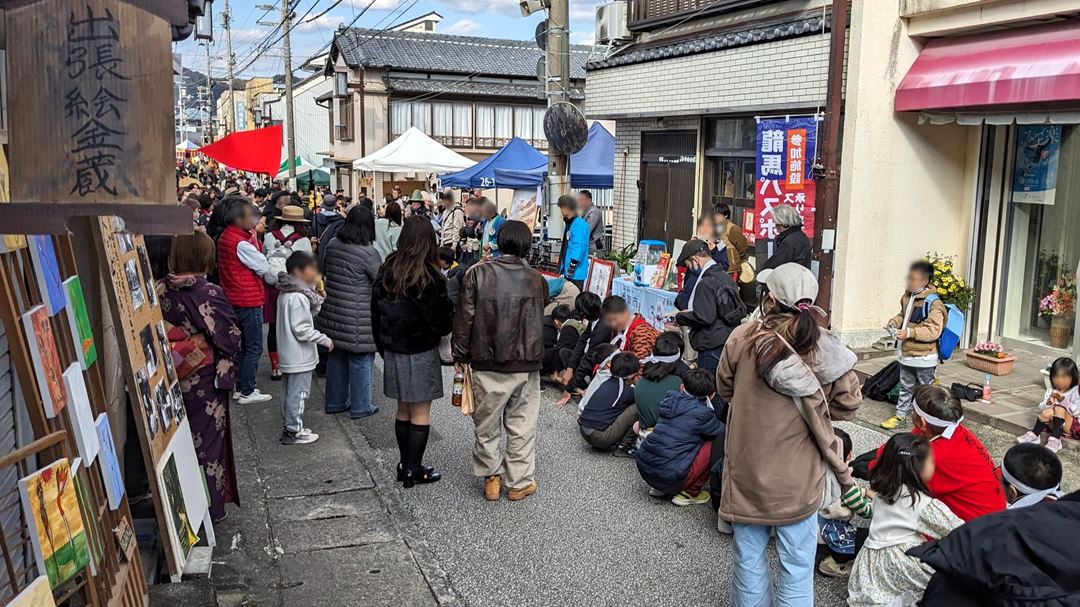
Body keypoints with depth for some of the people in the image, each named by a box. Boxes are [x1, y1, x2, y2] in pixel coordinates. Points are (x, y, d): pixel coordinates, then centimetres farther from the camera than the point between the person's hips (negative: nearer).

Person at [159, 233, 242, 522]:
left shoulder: (160, 290, -7)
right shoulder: (210, 293, -19)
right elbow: (231, 338, -15)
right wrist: (227, 368, 3)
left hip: (170, 380, 4)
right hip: (205, 382, -4)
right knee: (208, 438, 10)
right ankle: (210, 506, 21)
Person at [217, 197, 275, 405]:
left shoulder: (225, 237, 8)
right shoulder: (240, 242, -21)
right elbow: (264, 267, -13)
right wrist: (277, 279, 3)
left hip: (234, 298, 10)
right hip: (248, 299, -10)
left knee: (242, 344, 18)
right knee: (254, 347, -1)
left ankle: (241, 387, 25)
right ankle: (247, 392, 4)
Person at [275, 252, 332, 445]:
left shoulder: (286, 294, 7)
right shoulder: (298, 298, -23)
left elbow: (310, 314, 13)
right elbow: (302, 330, -23)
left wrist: (316, 300, -1)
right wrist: (326, 340, -14)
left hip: (288, 355, 10)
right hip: (300, 357, -10)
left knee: (289, 392, 18)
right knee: (299, 393, 1)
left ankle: (288, 426, 29)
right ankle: (294, 431, 10)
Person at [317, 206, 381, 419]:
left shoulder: (332, 245, 2)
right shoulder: (368, 253, -19)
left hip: (333, 312, 7)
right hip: (358, 318, -7)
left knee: (336, 358, 18)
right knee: (360, 361, 5)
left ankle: (335, 402, 29)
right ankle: (360, 407, 15)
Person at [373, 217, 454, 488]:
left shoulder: (386, 272, 1)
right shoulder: (430, 277, -17)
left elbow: (376, 313, 8)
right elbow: (441, 319, -13)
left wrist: (383, 347, 17)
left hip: (393, 351, 6)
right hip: (421, 352, -6)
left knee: (403, 409, 16)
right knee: (421, 413, 5)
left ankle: (405, 464, 24)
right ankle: (414, 470, 9)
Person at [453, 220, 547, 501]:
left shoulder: (478, 273, -7)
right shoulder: (536, 280, -1)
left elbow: (465, 317, -5)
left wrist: (460, 354, 3)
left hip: (487, 365, -1)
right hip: (527, 365, 1)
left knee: (487, 424, 14)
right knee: (522, 425, 12)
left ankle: (491, 478, 22)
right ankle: (520, 482, 19)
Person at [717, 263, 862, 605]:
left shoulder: (742, 338, -11)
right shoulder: (825, 348, -11)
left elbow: (724, 389, 4)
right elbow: (847, 406, -2)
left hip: (747, 468, 0)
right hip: (797, 474, 0)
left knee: (749, 557, 15)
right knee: (797, 564, 12)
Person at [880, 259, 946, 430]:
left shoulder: (933, 303, -21)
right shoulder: (907, 296, 3)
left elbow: (934, 331, -25)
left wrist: (910, 333, -32)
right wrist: (894, 322, 0)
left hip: (924, 358, -7)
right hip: (906, 353, 7)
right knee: (905, 387, 20)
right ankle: (900, 415, 31)